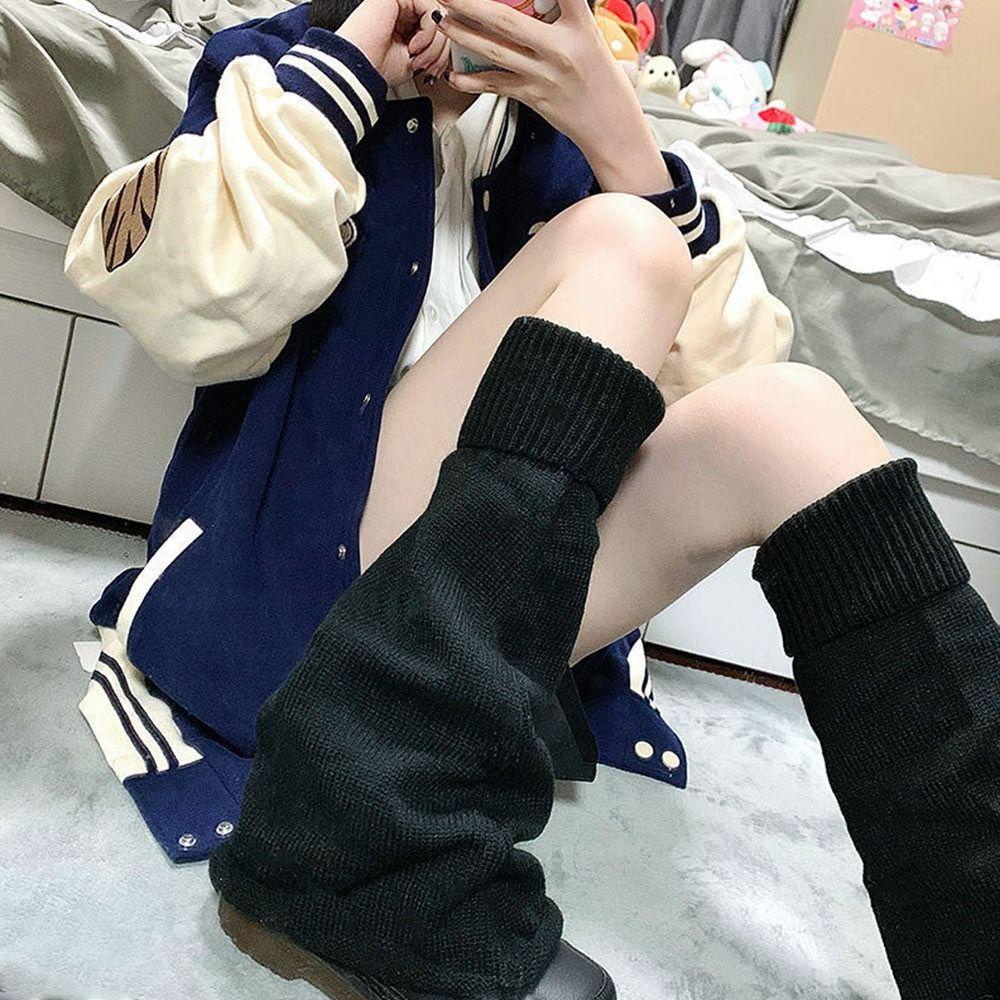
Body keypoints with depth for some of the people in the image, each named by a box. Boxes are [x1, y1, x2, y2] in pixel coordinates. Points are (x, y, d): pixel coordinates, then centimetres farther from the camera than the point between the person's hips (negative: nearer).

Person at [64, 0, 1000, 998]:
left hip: (505, 606, 4)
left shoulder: (550, 126, 17)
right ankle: (375, 833, -28)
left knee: (783, 419, -17)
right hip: (295, 567, -3)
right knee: (618, 246, -18)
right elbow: (192, 302, -14)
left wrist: (620, 136, -8)